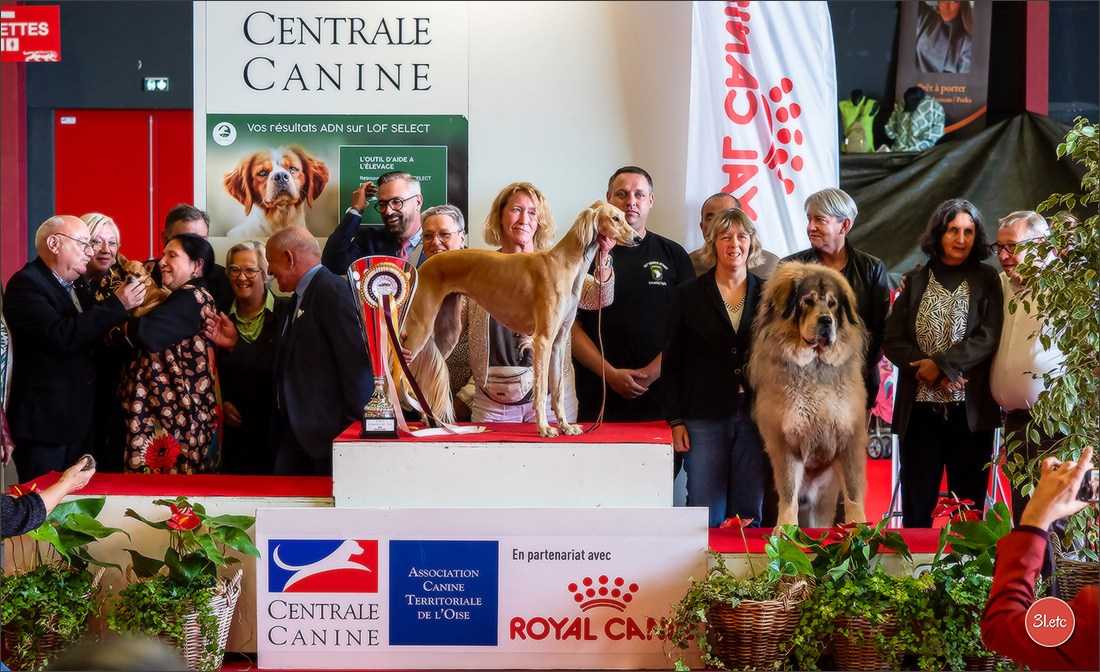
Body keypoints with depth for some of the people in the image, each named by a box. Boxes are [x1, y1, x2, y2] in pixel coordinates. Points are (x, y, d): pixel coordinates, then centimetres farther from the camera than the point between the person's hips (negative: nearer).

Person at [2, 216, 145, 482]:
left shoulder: (77, 283, 12)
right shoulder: (26, 284, -14)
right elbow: (59, 335, -29)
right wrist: (117, 305, -24)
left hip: (78, 420, 8)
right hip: (43, 422, -8)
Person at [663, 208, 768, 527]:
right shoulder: (690, 294, 4)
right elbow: (671, 361, 5)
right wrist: (675, 419, -2)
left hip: (755, 417, 1)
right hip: (704, 417, -1)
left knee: (750, 513, 4)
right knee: (706, 516, -1)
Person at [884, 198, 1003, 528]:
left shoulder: (986, 280, 5)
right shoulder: (915, 281, 9)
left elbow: (989, 337, -7)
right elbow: (893, 341, 4)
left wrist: (940, 363, -14)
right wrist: (925, 368, -12)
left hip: (970, 410, -1)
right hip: (920, 409, 1)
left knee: (969, 504, 3)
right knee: (916, 504, 4)